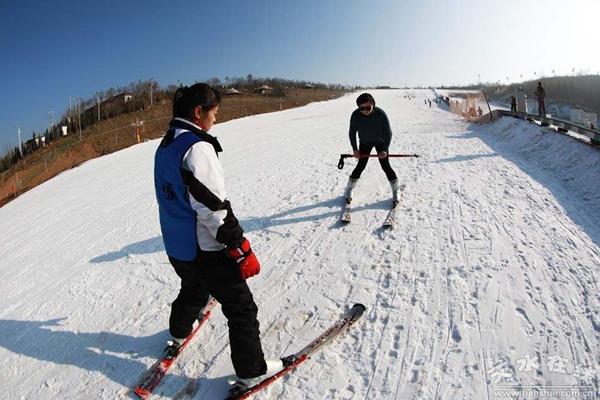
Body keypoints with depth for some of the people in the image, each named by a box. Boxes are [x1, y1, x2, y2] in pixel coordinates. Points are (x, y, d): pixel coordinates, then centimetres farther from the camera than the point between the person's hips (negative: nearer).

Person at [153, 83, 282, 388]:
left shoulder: (164, 147, 6)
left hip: (176, 248, 9)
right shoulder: (197, 147, -23)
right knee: (241, 307, 6)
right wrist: (242, 251, -21)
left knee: (193, 291, 34)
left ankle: (178, 336, 58)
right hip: (205, 251, -9)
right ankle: (251, 371, 20)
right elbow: (213, 208, -27)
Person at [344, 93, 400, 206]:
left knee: (385, 166, -3)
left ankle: (395, 192, 14)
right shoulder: (355, 115, -26)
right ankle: (349, 190, 19)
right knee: (360, 166, 1)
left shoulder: (381, 114, -32)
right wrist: (354, 149, -11)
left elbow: (388, 133, -20)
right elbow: (352, 133, -11)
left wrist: (384, 150, -22)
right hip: (365, 142, 1)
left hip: (380, 141, -1)